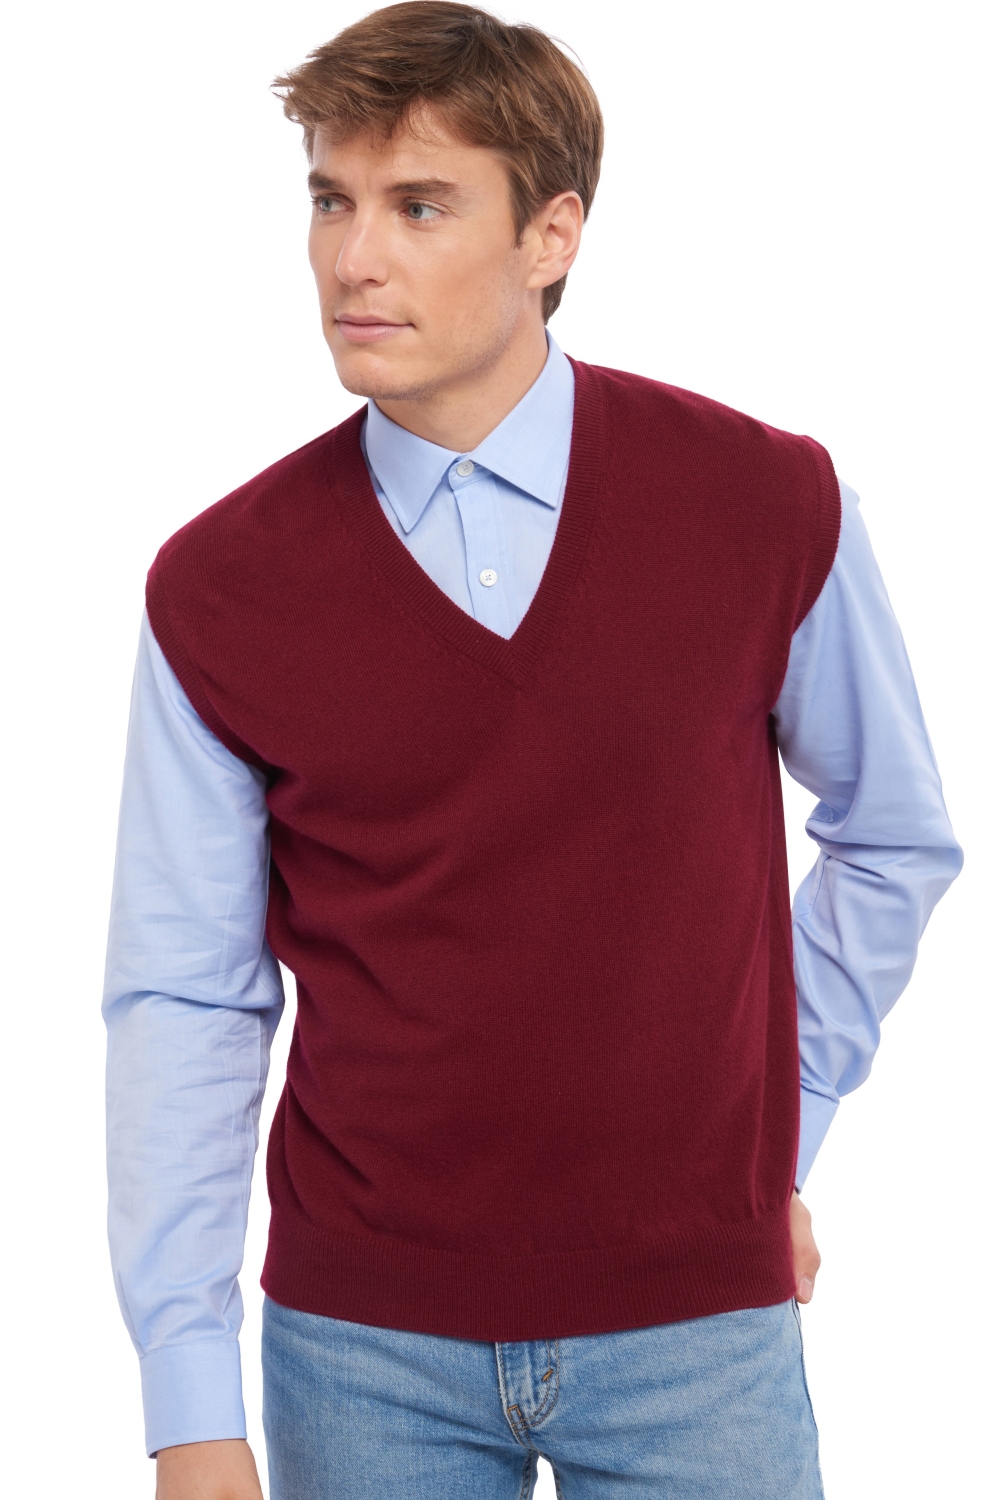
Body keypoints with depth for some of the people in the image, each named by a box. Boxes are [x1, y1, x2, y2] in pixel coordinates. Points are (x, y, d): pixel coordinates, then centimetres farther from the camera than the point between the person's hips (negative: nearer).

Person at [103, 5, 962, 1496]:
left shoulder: (769, 507, -6)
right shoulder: (217, 589, -6)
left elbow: (892, 838, 8)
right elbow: (182, 1005, -4)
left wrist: (779, 1143, 8)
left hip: (695, 1319, 0)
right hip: (361, 1346, 1)